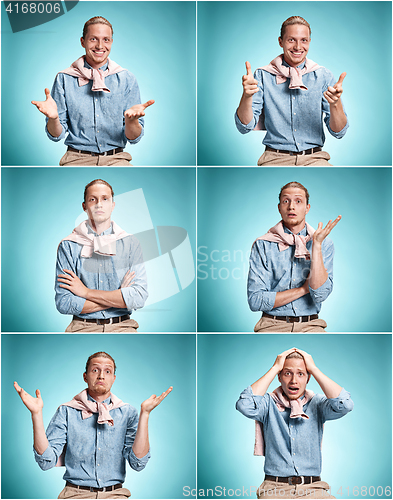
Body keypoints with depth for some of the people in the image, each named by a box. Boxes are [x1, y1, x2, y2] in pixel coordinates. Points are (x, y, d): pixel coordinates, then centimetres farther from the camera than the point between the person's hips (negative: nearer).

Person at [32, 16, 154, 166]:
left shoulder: (127, 79, 6)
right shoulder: (64, 79, 4)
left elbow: (133, 138, 3)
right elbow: (56, 135, 4)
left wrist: (131, 120, -20)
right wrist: (53, 118, -18)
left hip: (115, 158, 1)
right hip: (78, 159, -1)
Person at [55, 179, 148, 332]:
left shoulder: (130, 243, 7)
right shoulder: (68, 246, 5)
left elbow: (139, 298, -5)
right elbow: (63, 303, -4)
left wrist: (86, 292, -7)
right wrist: (118, 298, -6)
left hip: (122, 326, 1)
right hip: (83, 327, 0)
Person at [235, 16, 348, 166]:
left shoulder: (323, 76, 6)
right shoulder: (263, 76, 5)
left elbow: (338, 132, 1)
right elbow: (245, 127, -1)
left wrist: (335, 103, -20)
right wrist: (247, 96, -20)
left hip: (314, 158, 1)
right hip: (275, 158, -1)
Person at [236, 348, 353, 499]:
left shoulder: (317, 404, 7)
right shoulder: (269, 404, 4)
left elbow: (344, 405, -12)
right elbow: (245, 405, -17)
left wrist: (314, 368, -7)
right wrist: (274, 368, -9)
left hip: (313, 488, 2)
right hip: (275, 487, -1)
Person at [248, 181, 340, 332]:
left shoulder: (324, 244, 5)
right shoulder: (263, 245, 2)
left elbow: (320, 295, -9)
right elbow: (255, 301, -6)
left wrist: (316, 244, -12)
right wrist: (303, 289, -5)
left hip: (310, 325, 1)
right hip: (273, 324, -1)